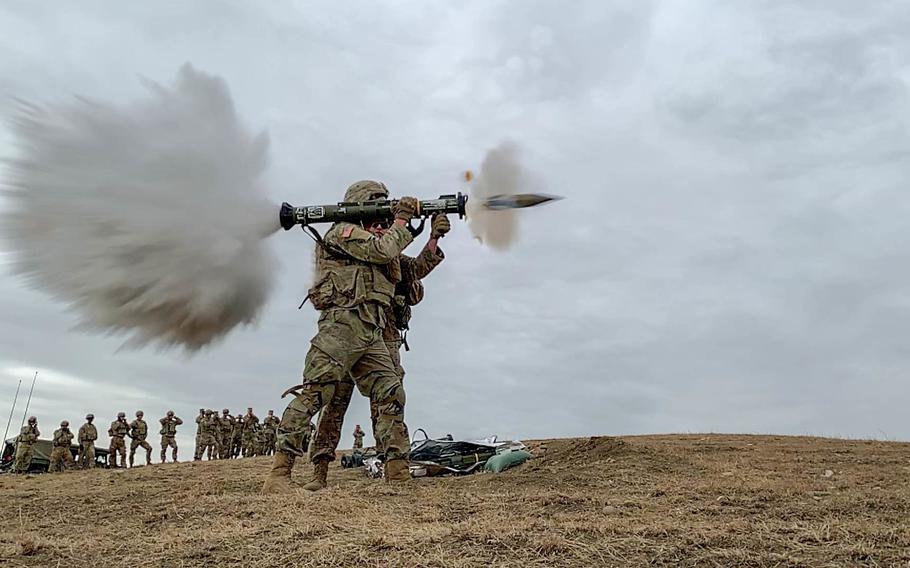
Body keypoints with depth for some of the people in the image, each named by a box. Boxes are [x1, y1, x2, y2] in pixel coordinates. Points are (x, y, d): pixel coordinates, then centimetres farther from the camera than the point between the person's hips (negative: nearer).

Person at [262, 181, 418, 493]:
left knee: (391, 395, 2)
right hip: (343, 324, -9)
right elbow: (383, 251, -11)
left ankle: (398, 474, 3)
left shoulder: (372, 237, 29)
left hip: (370, 334, 9)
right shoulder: (345, 230, 4)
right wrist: (401, 219, 4)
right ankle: (279, 473, -16)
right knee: (315, 392, -15)